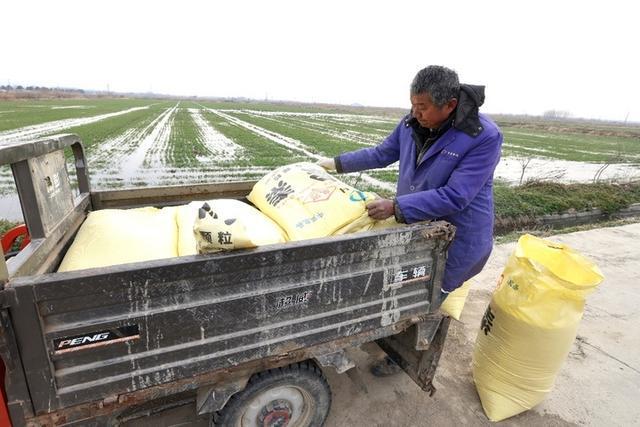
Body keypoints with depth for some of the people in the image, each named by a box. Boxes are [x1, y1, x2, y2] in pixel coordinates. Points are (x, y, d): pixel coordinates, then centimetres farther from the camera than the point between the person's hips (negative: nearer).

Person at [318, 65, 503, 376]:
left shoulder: (484, 137, -24)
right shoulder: (411, 124, -6)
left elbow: (455, 197, -29)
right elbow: (381, 154, 9)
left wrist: (396, 207, -35)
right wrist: (337, 163, 9)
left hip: (457, 241, -6)